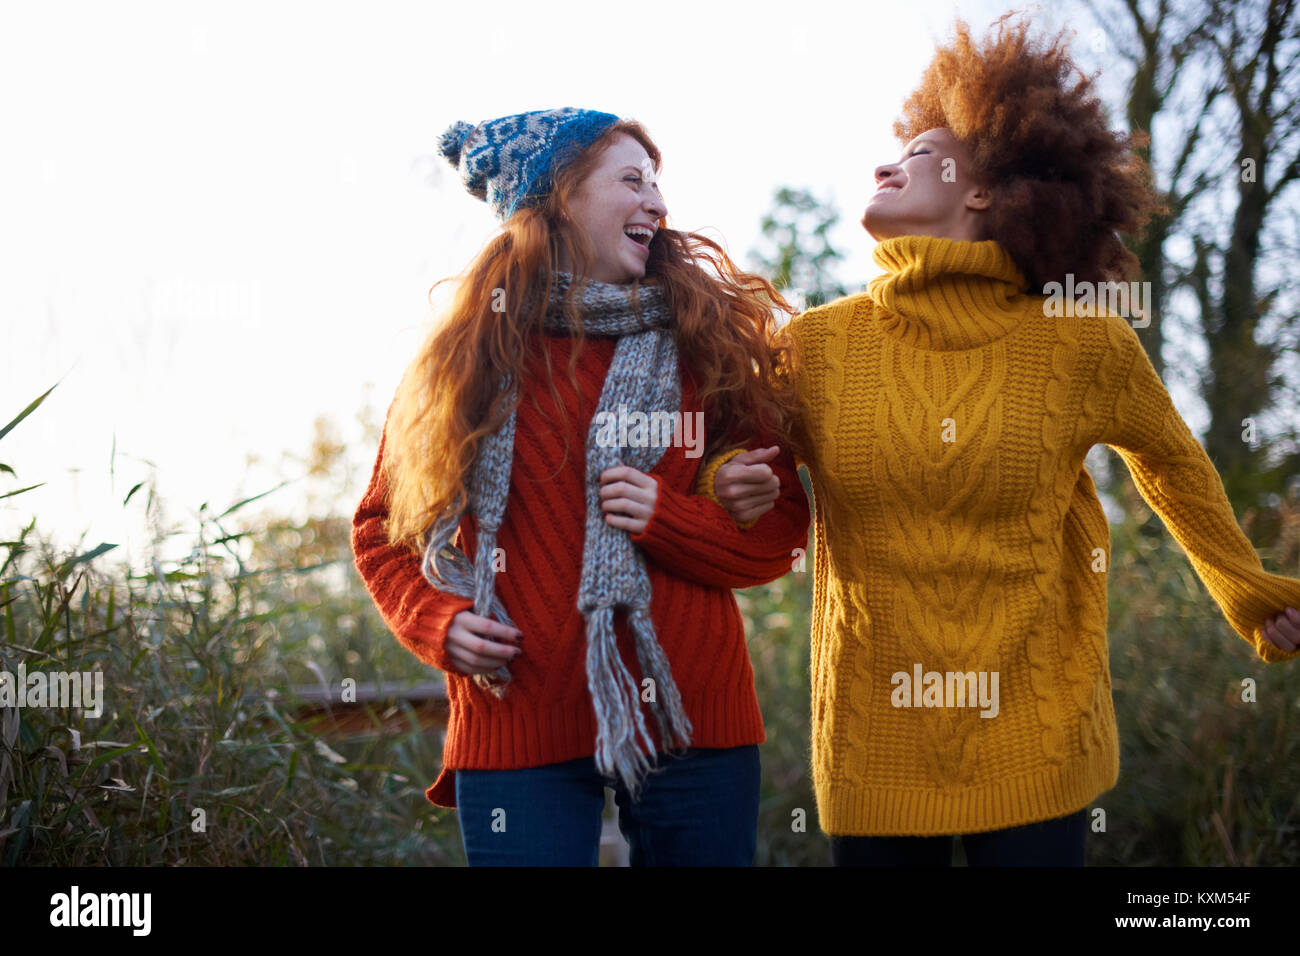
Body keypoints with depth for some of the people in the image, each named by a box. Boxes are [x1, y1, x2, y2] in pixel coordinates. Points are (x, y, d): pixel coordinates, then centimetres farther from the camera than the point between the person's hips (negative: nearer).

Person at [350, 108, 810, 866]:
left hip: (691, 716, 2)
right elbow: (381, 527, 12)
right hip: (520, 724, -1)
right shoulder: (474, 353, 3)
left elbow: (780, 532, 6)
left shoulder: (708, 347, 5)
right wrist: (438, 624, -4)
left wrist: (668, 519, -11)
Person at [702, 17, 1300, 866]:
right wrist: (732, 485, -10)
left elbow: (1171, 459, 14)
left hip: (1035, 747, -1)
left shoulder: (1084, 345, -4)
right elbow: (753, 466, 14)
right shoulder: (817, 342, -1)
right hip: (873, 750, 1)